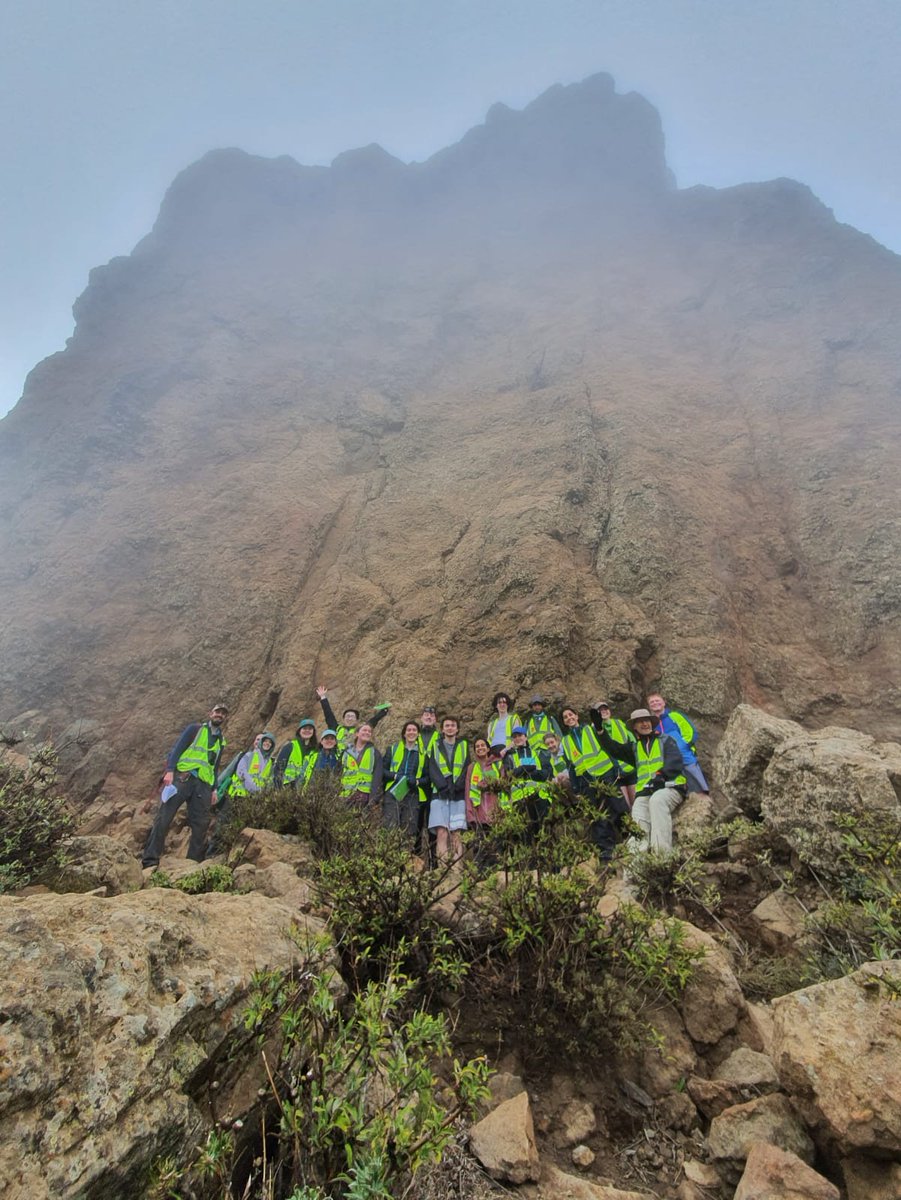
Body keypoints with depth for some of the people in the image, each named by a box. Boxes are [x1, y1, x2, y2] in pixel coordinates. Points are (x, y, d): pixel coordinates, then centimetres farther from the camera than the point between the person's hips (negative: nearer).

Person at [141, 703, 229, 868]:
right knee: (164, 817, -10)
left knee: (201, 826, 0)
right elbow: (176, 749, -2)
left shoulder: (221, 741, 23)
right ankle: (150, 860, -5)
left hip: (204, 785, 5)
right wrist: (169, 771, -16)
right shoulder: (195, 728, 8)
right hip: (182, 777, -4)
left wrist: (214, 789, 14)